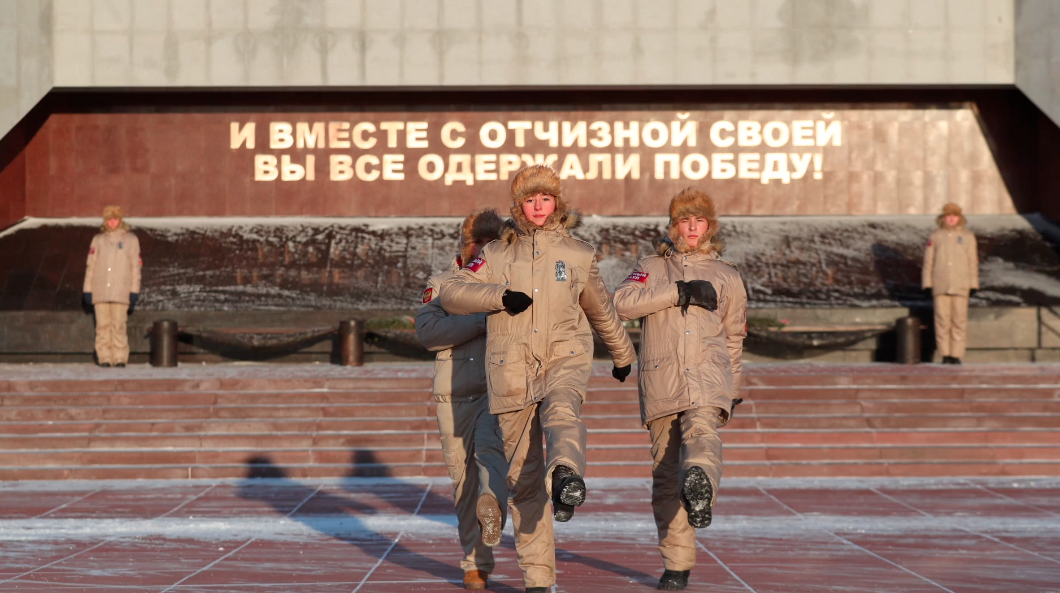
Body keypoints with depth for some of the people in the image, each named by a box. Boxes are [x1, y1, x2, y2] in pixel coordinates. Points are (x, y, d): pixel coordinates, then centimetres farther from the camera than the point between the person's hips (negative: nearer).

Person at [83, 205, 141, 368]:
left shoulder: (130, 240, 7)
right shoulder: (98, 240, 12)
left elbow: (136, 267, 4)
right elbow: (90, 266, 12)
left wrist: (134, 292, -3)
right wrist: (87, 291, 6)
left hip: (121, 293, -2)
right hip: (100, 292, 2)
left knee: (119, 326, -7)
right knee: (102, 326, -1)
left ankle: (120, 358, -2)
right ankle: (104, 358, 3)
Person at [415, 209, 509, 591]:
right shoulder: (442, 284, 9)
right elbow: (427, 331, -9)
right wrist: (483, 321, -18)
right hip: (456, 394, 1)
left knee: (491, 446, -28)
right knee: (464, 477, 3)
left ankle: (493, 505, -52)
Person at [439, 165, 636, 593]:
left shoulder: (578, 255, 14)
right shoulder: (497, 254, 11)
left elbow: (600, 309, 29)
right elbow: (451, 294, 1)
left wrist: (622, 354, 44)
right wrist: (501, 295, -15)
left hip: (565, 360, -1)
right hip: (512, 371, 1)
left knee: (561, 412, -37)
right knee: (523, 476, -1)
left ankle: (567, 477, -66)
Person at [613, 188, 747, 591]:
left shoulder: (727, 277, 20)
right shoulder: (652, 268, 16)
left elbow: (734, 338, 29)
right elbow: (623, 302, -5)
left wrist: (733, 391, 30)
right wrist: (679, 292, -10)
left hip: (709, 378, 1)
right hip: (661, 383, -1)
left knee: (702, 432, -23)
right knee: (666, 472, -10)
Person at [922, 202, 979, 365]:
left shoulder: (968, 236, 7)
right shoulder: (935, 236, 7)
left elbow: (973, 261, 8)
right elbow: (928, 260, 8)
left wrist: (973, 284, 2)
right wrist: (927, 283, 2)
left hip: (960, 285, 0)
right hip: (940, 285, 0)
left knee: (959, 319, -3)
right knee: (942, 319, -2)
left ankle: (957, 354, 1)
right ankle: (945, 354, 3)